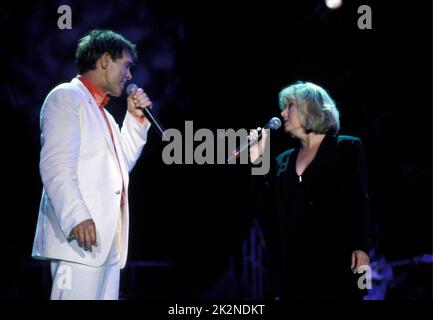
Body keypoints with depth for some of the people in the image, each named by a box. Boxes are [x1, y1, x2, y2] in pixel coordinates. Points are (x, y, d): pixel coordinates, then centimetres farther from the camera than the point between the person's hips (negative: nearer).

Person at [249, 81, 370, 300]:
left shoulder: (347, 148, 7)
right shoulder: (284, 160, 20)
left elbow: (359, 201, 0)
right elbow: (266, 206, 11)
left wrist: (360, 246, -11)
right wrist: (257, 161, 7)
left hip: (335, 261, -4)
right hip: (293, 265, 5)